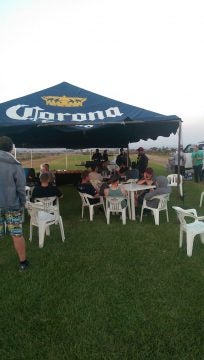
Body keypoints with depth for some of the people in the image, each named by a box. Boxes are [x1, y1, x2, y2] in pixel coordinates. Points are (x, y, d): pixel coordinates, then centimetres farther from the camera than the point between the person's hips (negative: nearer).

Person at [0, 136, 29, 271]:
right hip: (12, 204, -2)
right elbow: (21, 188, -9)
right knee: (17, 235, 6)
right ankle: (23, 262, 18)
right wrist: (22, 203, 2)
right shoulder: (15, 165, -9)